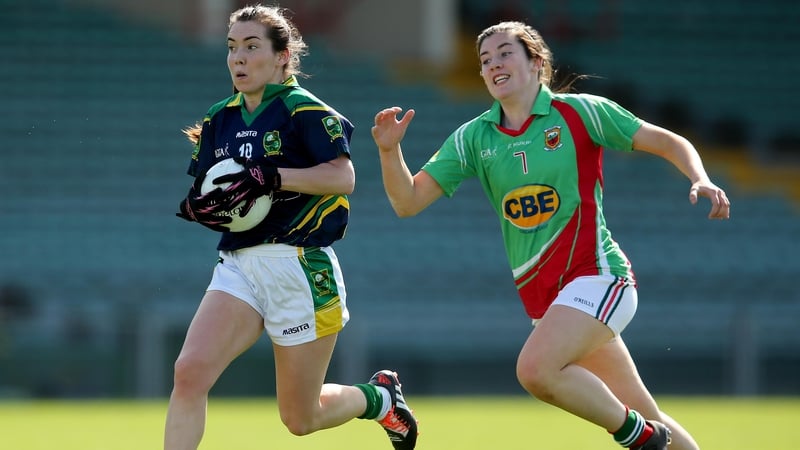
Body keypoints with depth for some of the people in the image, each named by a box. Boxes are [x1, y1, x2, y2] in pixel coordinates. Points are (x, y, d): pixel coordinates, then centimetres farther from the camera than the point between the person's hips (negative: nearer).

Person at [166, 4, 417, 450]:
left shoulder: (302, 110, -7)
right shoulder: (219, 120, 12)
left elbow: (343, 177, -18)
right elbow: (208, 192, 18)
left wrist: (272, 177, -26)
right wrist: (198, 207, -5)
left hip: (301, 267, -5)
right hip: (238, 264, 5)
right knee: (190, 372, -18)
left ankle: (379, 397, 35)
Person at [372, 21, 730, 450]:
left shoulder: (578, 112, -4)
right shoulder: (473, 138, 7)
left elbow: (670, 143, 2)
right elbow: (408, 202, 4)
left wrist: (701, 181, -17)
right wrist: (390, 150, -14)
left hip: (594, 273, -5)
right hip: (541, 296, 5)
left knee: (535, 369, -29)